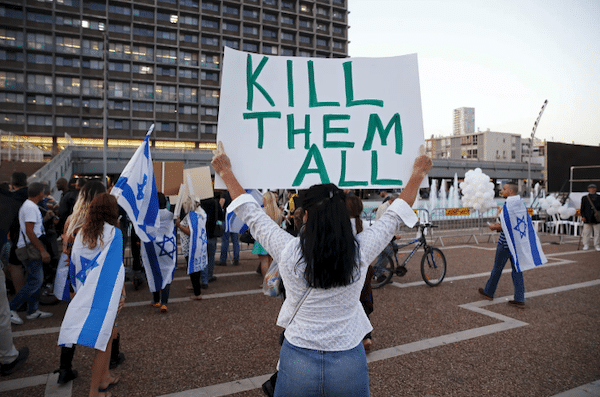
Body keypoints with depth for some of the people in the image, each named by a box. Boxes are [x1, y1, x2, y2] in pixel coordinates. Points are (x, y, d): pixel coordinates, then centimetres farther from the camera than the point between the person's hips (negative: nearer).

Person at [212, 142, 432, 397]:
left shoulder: (288, 252, -16)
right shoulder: (361, 251, -13)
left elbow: (251, 215, -2)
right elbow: (394, 216, 1)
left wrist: (226, 173, 11)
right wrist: (418, 174, 15)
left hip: (298, 361, -1)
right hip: (349, 363, 1)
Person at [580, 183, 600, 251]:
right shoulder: (584, 198, 5)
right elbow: (582, 208, 4)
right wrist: (583, 216, -6)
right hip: (587, 219, -1)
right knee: (586, 233, 4)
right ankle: (586, 245, 14)